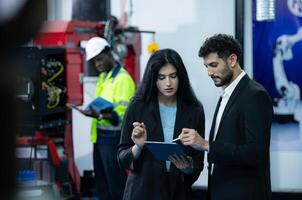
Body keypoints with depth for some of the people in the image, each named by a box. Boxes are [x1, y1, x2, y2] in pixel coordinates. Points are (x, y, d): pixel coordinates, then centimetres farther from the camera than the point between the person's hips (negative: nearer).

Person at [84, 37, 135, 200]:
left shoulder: (122, 79, -14)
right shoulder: (103, 77, 14)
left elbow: (122, 115, -21)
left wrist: (99, 116, -35)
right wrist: (94, 111, 5)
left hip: (113, 137, -9)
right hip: (100, 135, 9)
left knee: (115, 181, -5)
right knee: (101, 181, 16)